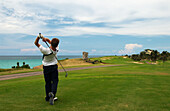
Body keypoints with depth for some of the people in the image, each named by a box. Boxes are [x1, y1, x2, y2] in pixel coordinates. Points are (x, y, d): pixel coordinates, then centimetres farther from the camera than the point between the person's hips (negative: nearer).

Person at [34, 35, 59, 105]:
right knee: (55, 81, 3)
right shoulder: (56, 49, -15)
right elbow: (50, 41, -1)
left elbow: (36, 43, -17)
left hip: (46, 67, -1)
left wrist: (39, 37, -30)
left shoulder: (46, 50, -27)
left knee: (47, 82, 11)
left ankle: (48, 97, 20)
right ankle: (52, 93, -22)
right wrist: (46, 39, -21)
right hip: (54, 67, 1)